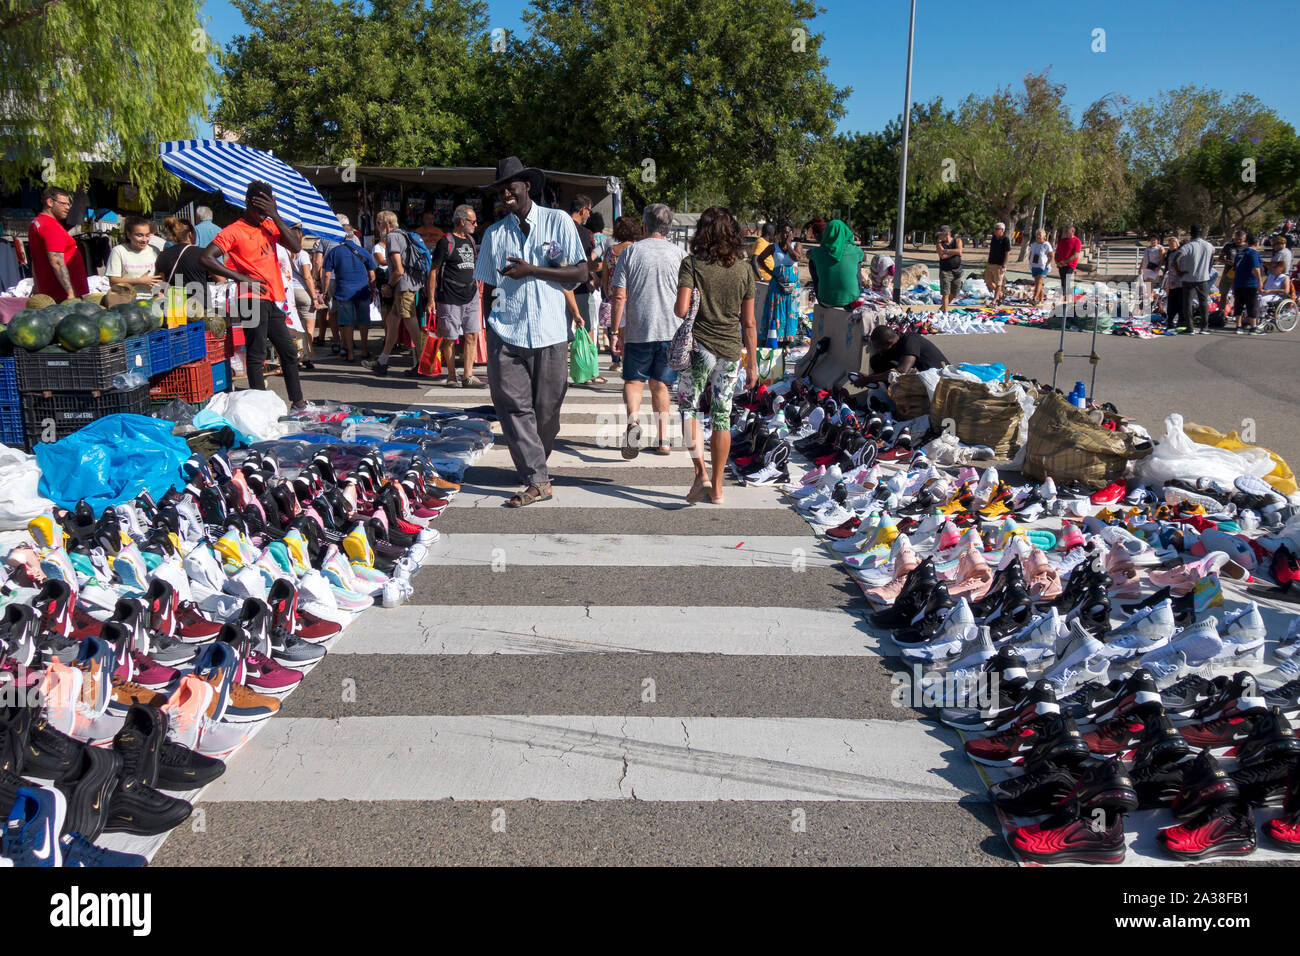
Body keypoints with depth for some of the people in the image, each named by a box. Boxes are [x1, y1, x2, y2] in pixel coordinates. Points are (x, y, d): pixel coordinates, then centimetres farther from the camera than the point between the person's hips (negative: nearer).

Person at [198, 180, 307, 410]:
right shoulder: (234, 231, -6)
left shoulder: (270, 226, 13)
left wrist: (275, 215, -6)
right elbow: (205, 258, -13)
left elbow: (295, 247, 0)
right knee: (256, 354, -4)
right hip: (253, 299, -7)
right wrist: (241, 278, -17)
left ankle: (298, 402, 22)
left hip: (273, 300, 7)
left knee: (289, 351, 12)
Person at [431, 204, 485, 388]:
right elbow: (434, 270, -6)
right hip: (450, 299, -6)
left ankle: (468, 376, 0)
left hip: (470, 297, 6)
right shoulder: (447, 242, -7)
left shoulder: (470, 240, 15)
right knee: (449, 339, 0)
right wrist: (431, 299, -9)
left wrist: (476, 288, 22)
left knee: (472, 335, -1)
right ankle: (451, 376, 12)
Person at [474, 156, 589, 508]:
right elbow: (488, 287, 18)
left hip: (549, 333, -1)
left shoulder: (558, 221, 5)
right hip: (506, 334, 2)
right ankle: (537, 481, -5)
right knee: (513, 406, -8)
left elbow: (580, 273, -2)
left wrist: (531, 270, -11)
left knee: (547, 410, 4)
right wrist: (490, 327, 13)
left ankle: (535, 465, 27)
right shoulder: (494, 233, 13)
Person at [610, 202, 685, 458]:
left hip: (638, 331, -1)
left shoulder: (630, 251, 0)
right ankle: (662, 439, 10)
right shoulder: (679, 254, 3)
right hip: (672, 330, 1)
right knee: (659, 384, 12)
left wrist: (616, 332, 1)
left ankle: (633, 420, -17)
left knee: (633, 380, 10)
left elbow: (619, 296, -4)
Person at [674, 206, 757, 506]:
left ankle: (701, 473, -8)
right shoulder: (743, 270, 4)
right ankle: (717, 488, 14)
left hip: (699, 348, -3)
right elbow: (749, 323, 6)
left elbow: (682, 309, -16)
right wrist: (752, 363, 12)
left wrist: (674, 307, 9)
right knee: (722, 416, 8)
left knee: (689, 408, 9)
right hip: (731, 351, 3)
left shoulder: (692, 264, -6)